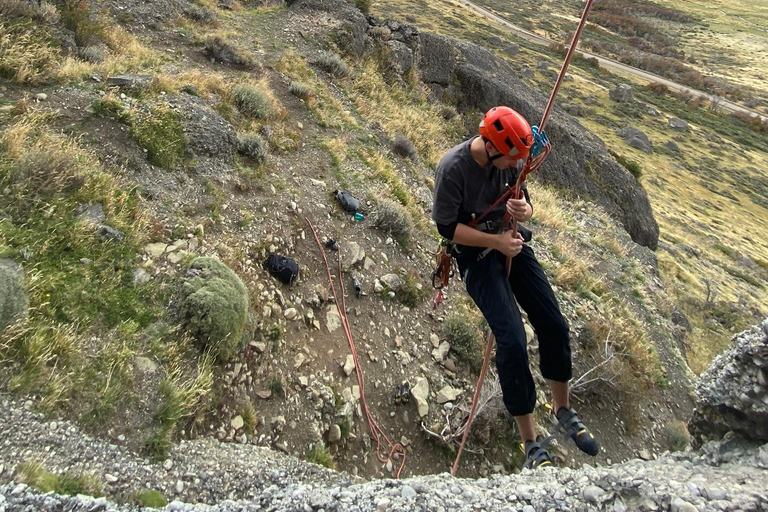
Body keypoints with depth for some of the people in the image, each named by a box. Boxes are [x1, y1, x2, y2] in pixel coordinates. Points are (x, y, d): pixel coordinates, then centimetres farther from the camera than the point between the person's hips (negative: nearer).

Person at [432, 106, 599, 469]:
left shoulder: (512, 159, -7)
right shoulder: (452, 168, -23)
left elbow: (525, 201, 6)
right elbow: (447, 227, -18)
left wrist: (523, 210, -19)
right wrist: (497, 242, -22)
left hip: (512, 242, 6)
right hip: (475, 253, -6)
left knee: (555, 326, 1)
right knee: (512, 340, -17)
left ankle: (563, 409, 27)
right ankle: (530, 442, 1)